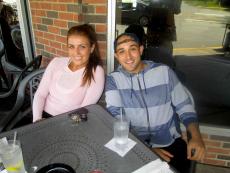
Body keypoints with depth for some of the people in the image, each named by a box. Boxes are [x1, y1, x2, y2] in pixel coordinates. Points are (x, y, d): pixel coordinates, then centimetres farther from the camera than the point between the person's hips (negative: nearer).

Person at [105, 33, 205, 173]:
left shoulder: (164, 71, -3)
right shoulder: (113, 79, -5)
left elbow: (184, 106, 3)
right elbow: (115, 117, -13)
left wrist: (196, 136, -14)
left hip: (170, 142, 2)